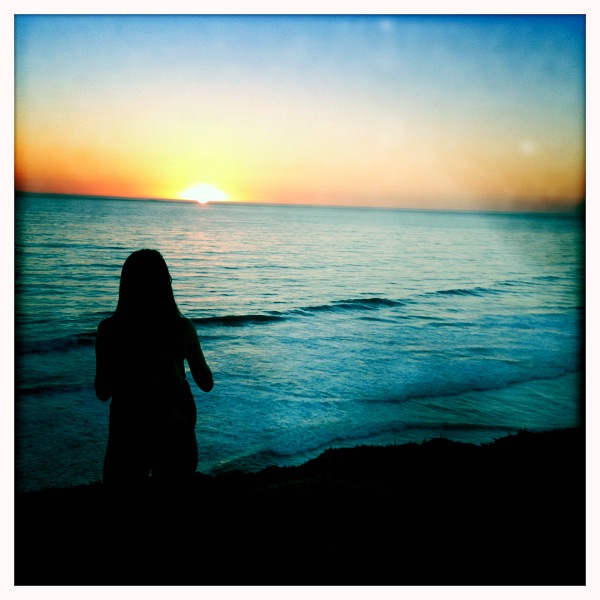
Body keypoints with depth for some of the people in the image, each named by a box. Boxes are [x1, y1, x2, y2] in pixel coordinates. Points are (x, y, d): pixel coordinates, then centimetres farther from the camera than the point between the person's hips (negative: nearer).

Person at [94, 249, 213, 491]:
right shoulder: (183, 328, -10)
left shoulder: (109, 329, -11)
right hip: (175, 432, 1)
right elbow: (207, 384, 1)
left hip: (127, 432, 0)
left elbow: (102, 393, -3)